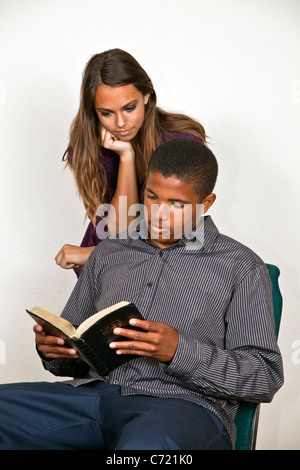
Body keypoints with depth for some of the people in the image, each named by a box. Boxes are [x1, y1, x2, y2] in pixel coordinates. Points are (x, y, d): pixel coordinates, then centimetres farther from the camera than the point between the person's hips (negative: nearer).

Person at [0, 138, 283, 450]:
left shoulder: (240, 267, 8)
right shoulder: (108, 253, 21)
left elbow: (266, 377, 0)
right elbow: (74, 359, 26)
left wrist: (179, 351, -14)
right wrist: (53, 348, 0)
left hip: (184, 405, -5)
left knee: (146, 443, -43)